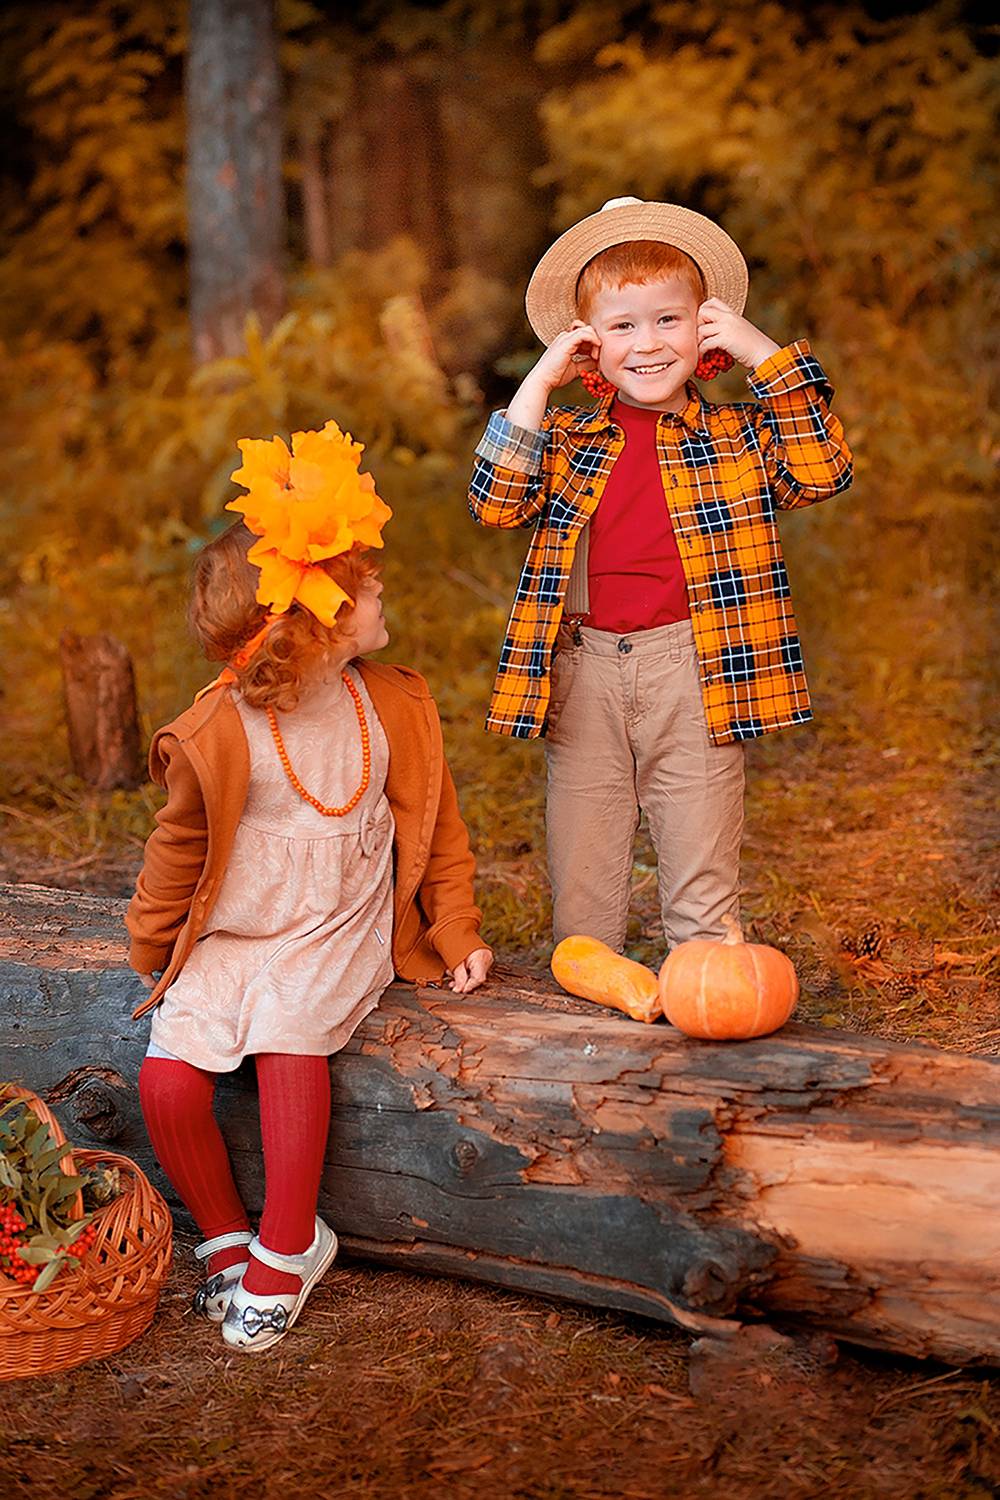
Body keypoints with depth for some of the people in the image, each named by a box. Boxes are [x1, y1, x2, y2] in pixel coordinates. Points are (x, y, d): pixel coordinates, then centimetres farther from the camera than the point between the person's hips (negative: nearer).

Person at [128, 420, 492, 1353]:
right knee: (168, 1082, -20)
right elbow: (181, 850, 4)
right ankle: (226, 1236, 8)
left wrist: (456, 929, 7)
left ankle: (286, 1251, -12)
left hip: (337, 937, 0)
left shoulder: (391, 706, 1)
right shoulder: (220, 734, -10)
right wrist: (151, 953, 12)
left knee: (289, 1037, -29)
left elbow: (432, 823, 11)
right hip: (229, 939, 0)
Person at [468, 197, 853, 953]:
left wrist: (767, 355, -9)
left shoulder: (736, 436, 6)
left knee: (701, 873, 4)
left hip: (693, 671, -1)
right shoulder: (566, 439, 8)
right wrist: (537, 385, -8)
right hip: (585, 672, 2)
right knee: (581, 862, 10)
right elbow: (494, 503, -6)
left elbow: (824, 471, -8)